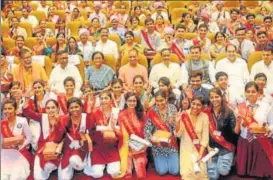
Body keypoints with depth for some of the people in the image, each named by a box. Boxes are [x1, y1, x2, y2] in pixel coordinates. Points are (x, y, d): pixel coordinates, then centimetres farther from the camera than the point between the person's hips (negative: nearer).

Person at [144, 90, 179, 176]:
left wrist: (172, 121, -26)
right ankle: (157, 160, 25)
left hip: (171, 144, 1)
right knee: (162, 171, -7)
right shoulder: (152, 111, -8)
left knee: (175, 171, -5)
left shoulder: (172, 108, -4)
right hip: (158, 145, -1)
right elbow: (147, 129, -8)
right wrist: (152, 138, -27)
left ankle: (170, 159, 27)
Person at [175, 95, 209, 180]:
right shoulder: (183, 115, -9)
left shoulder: (204, 117, -7)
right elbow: (178, 134, -9)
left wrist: (200, 155, -13)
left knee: (201, 173, -15)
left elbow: (205, 138, -6)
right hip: (186, 148, 0)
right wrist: (178, 122, -26)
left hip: (199, 149, 1)